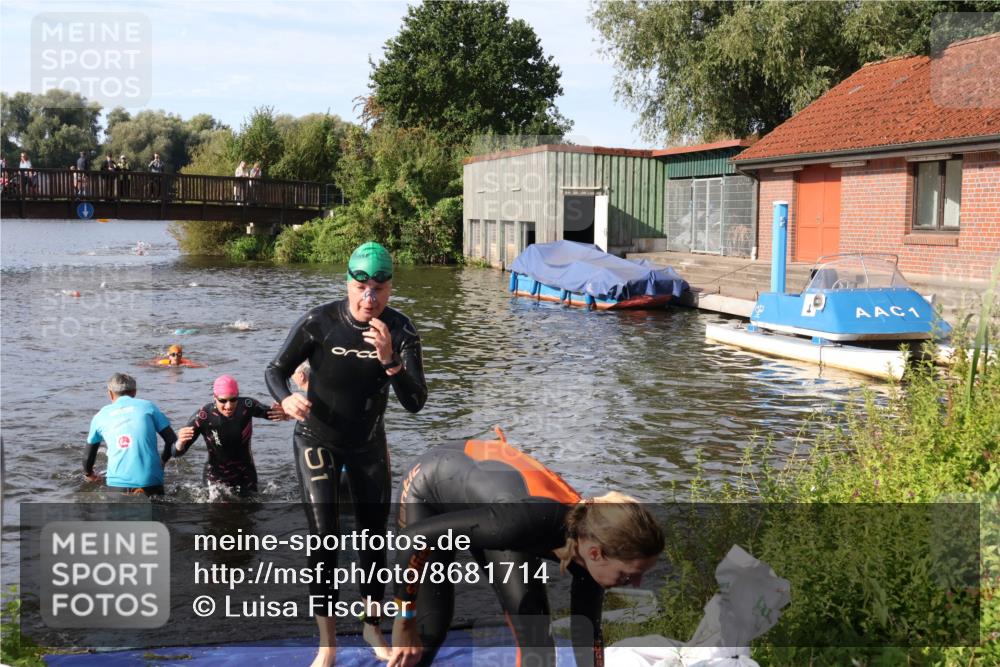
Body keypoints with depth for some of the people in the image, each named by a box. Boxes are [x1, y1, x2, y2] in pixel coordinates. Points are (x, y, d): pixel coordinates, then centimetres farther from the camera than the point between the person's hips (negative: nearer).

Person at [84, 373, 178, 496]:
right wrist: (162, 462, 25)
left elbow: (89, 456, 24)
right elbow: (172, 440, 7)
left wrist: (89, 474, 45)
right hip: (150, 480, -1)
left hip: (118, 482, 1)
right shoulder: (147, 406, 10)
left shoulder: (100, 416, 15)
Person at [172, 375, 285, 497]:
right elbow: (177, 453, -20)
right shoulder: (203, 416, -25)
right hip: (216, 478, -2)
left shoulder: (247, 405, -21)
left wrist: (281, 414, -26)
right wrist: (180, 442, -43)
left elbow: (270, 413, -2)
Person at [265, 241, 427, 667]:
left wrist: (390, 360, -39)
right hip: (318, 442, -3)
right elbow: (276, 370, -12)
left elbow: (415, 403, -22)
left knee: (374, 535, 11)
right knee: (324, 536, -13)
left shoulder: (400, 331, -17)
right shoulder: (319, 323, -23)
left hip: (369, 444, 3)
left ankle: (372, 627, 31)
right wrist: (287, 399, -34)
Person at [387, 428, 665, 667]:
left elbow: (585, 633, -9)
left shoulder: (591, 531, -26)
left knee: (534, 628, -4)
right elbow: (414, 538, -35)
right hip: (430, 484, -5)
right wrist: (404, 622, -25)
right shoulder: (529, 520, -45)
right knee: (431, 625, -5)